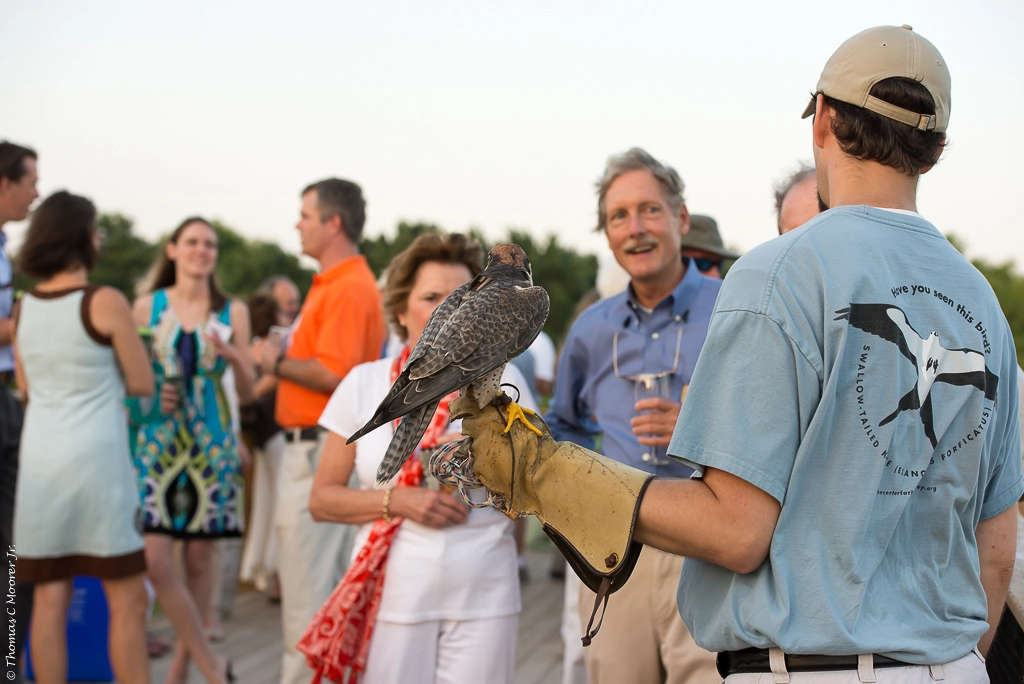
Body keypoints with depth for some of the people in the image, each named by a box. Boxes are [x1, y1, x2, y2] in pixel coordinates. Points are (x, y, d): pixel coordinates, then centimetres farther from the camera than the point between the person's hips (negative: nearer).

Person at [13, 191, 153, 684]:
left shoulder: (23, 307, 8)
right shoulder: (106, 302, -8)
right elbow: (143, 385, -3)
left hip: (40, 463, 5)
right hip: (96, 461, -5)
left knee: (50, 598, 9)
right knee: (126, 599, 2)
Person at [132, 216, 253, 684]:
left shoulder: (233, 311, 5)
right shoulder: (148, 305, 5)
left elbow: (248, 394, 6)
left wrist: (235, 357, -14)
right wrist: (152, 396, -9)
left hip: (212, 444, 1)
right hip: (157, 443, 0)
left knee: (198, 559, 5)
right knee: (156, 561, -10)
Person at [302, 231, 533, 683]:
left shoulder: (503, 380, 3)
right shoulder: (364, 383, 4)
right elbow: (321, 500, 3)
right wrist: (396, 500, -12)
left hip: (483, 600, 0)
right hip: (391, 597, 0)